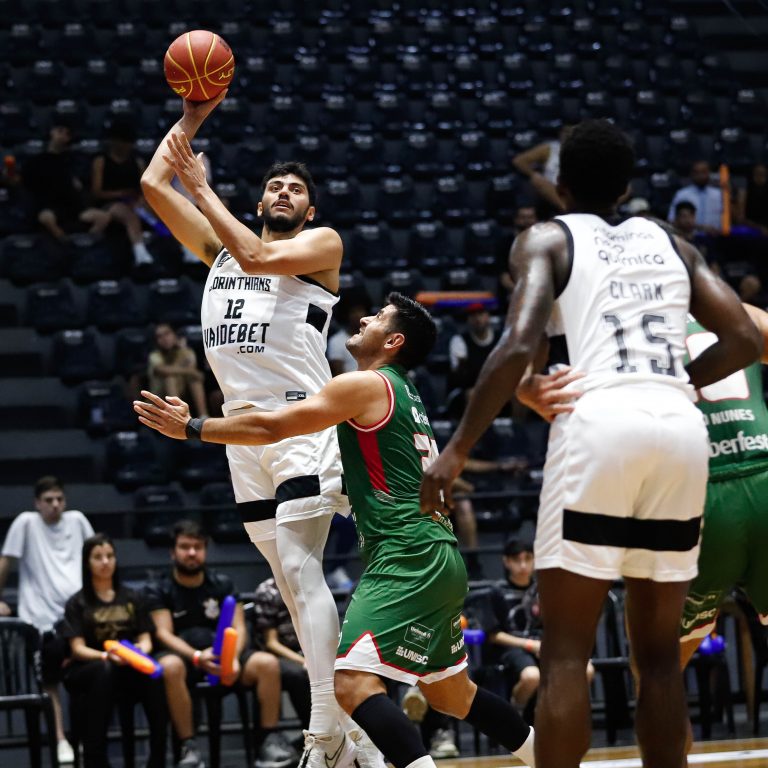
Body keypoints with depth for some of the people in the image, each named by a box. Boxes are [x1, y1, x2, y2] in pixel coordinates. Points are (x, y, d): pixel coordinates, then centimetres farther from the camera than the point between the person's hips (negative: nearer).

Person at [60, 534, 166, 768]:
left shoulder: (132, 598, 15)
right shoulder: (77, 603, 6)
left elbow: (145, 638, 9)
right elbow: (78, 648, -4)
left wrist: (142, 650, -17)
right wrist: (106, 656, -25)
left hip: (129, 669, 2)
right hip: (86, 671, -2)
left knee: (154, 675, -33)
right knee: (105, 670, -39)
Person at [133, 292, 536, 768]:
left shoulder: (365, 385, -6)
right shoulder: (404, 395, 22)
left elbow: (269, 428, -7)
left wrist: (189, 428, 0)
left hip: (408, 558, -10)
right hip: (436, 558, 10)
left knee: (354, 683, -20)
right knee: (451, 694, 23)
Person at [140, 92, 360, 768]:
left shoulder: (322, 243, 4)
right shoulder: (220, 245, 20)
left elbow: (259, 257, -15)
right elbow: (153, 184, 15)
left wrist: (202, 188, -9)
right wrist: (193, 116, 14)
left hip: (302, 419, -6)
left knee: (301, 569, -18)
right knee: (291, 580, 7)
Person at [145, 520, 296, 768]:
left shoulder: (223, 585, 12)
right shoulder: (159, 591, 5)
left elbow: (238, 628, 3)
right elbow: (164, 633, -9)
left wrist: (234, 657, -20)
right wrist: (197, 656, -28)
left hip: (221, 657, 3)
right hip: (182, 656, -3)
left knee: (268, 663, -25)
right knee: (170, 667, -40)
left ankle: (268, 742, -18)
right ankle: (188, 748, -35)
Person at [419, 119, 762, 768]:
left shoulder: (547, 239, 10)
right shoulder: (670, 243, 24)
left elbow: (519, 346, -7)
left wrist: (458, 449, -3)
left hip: (600, 423, -4)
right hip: (682, 429, 4)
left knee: (566, 651, 0)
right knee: (659, 652, 13)